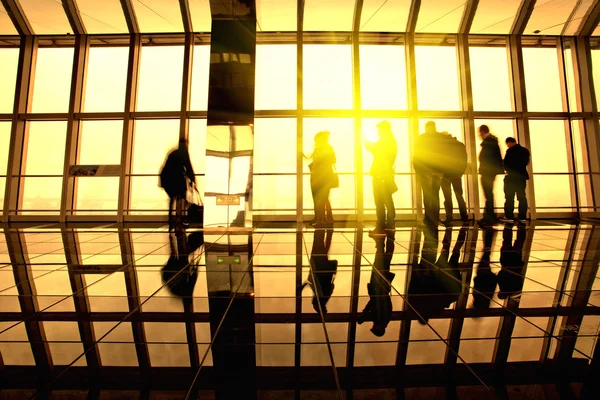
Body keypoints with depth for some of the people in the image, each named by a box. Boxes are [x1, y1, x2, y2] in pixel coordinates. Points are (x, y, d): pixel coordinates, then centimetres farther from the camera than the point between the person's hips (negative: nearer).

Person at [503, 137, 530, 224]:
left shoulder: (510, 151, -13)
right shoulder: (525, 151, 7)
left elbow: (505, 163, -11)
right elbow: (526, 162, 13)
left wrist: (508, 170, 8)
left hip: (511, 177, -6)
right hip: (522, 176, 6)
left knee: (509, 197, -2)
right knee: (522, 197, 9)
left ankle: (509, 217, -4)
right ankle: (522, 217, 9)